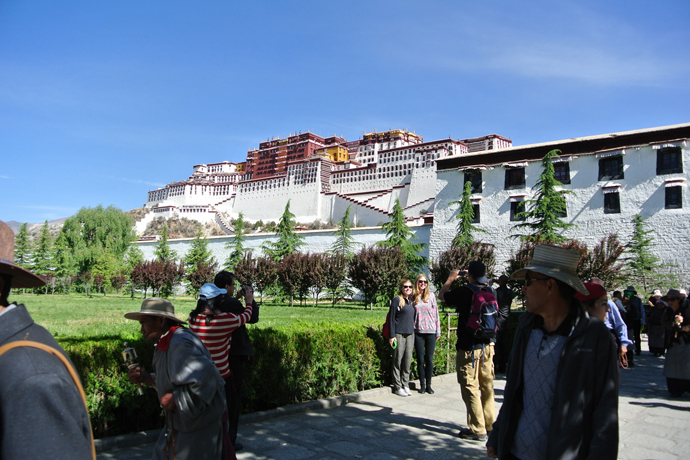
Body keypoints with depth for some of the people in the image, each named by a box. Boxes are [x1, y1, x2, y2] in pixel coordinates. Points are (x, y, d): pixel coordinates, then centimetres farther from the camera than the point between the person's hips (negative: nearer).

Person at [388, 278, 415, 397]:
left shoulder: (411, 300, 14)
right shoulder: (397, 300, -4)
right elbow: (391, 318, -6)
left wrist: (414, 331, 14)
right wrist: (392, 336, -11)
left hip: (410, 334, 6)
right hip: (399, 334, -6)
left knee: (408, 360, 8)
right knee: (398, 360, -1)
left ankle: (405, 385, 17)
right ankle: (397, 387, 6)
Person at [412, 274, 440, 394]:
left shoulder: (431, 296, 4)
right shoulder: (413, 297, 4)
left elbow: (436, 313, 6)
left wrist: (438, 331, 3)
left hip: (430, 331, 0)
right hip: (418, 332, 0)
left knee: (429, 359, 2)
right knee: (420, 359, 5)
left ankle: (428, 385, 13)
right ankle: (422, 385, 14)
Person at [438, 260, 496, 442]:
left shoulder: (464, 292, -15)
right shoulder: (491, 291, -1)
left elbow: (442, 295, 2)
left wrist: (450, 279, 16)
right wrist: (473, 279, 28)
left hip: (468, 348, -6)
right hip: (488, 346, 6)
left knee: (470, 387, 1)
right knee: (487, 386, 15)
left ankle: (478, 430, 5)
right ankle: (489, 423, 26)